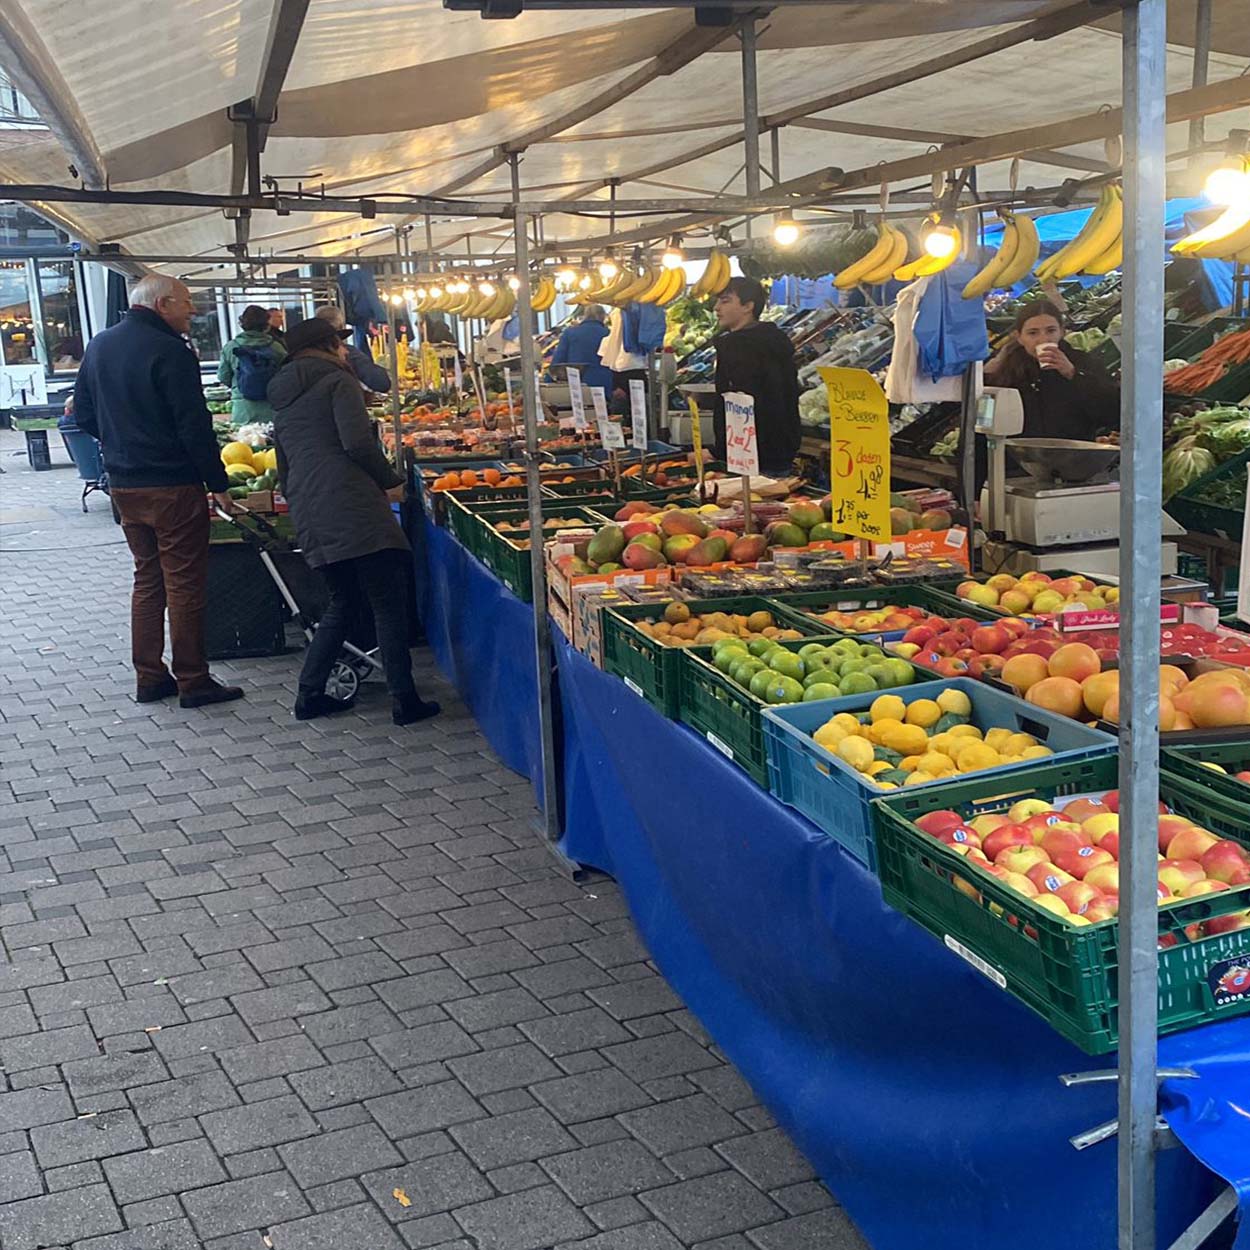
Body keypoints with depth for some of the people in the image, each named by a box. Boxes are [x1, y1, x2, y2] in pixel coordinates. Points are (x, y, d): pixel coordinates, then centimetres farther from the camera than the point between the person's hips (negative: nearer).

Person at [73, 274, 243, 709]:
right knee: (185, 586, 0)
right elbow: (195, 427, -18)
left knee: (148, 580, 17)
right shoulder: (169, 352, -15)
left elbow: (84, 415, 15)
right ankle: (193, 682, 5)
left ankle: (149, 677, 20)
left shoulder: (98, 346, 10)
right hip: (173, 488, -8)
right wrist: (219, 485, -13)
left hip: (123, 485, 8)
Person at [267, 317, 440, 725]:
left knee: (343, 600, 19)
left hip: (307, 517, 8)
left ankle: (309, 693, 16)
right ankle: (404, 700, -5)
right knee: (387, 604, -4)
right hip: (351, 508, -8)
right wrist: (390, 480, 0)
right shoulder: (337, 381, 1)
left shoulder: (282, 399, 24)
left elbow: (284, 470, 28)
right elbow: (358, 443, -13)